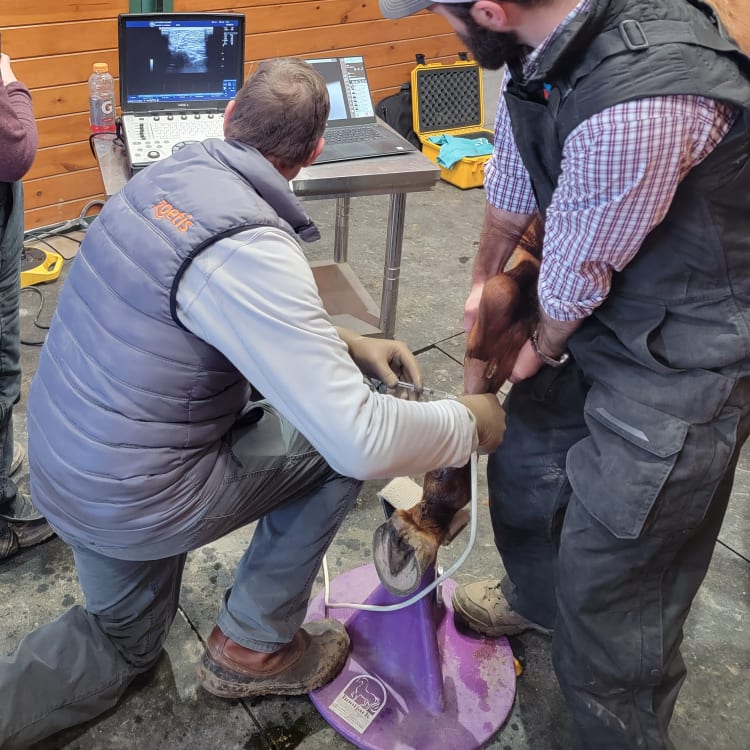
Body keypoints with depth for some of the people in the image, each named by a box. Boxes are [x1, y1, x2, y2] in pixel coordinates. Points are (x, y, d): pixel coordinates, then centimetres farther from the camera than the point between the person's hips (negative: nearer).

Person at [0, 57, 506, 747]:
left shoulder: (163, 178, -2)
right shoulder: (248, 248, -28)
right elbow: (361, 441, -31)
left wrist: (346, 342, 8)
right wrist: (469, 424, -13)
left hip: (61, 470, 8)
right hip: (138, 502, -8)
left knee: (124, 644, 32)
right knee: (344, 439, 5)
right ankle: (254, 646, 16)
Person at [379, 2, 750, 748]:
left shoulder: (639, 101, -36)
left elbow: (577, 275, -20)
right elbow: (512, 178, 9)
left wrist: (542, 351, 2)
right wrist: (484, 281, 24)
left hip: (682, 355, -8)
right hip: (601, 312, 9)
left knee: (610, 580, 2)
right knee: (524, 455, 23)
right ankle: (535, 597, 54)